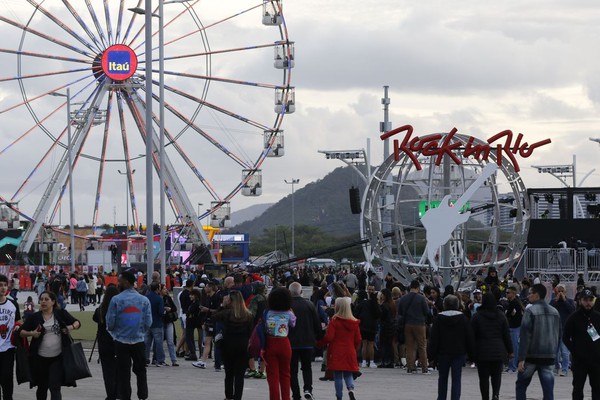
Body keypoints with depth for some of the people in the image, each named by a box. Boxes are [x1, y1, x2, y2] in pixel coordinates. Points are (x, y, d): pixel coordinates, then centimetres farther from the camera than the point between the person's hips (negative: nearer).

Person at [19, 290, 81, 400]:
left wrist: (71, 327, -13)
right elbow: (21, 332, 6)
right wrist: (31, 333, -15)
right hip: (40, 358, 2)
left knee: (55, 387, -10)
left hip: (58, 358, -2)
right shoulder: (35, 317, 3)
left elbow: (77, 323, 9)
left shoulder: (61, 314, 1)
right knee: (42, 387, 14)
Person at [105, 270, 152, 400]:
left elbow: (110, 323, -9)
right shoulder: (144, 300, -3)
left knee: (124, 373, 6)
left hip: (121, 342, -2)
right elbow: (148, 323, -2)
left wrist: (114, 332, 13)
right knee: (140, 371, 18)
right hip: (139, 341, 2)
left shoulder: (116, 300, -12)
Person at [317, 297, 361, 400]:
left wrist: (319, 342, 2)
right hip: (349, 353, 3)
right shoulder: (354, 322, 1)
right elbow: (358, 339, 5)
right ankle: (351, 389, -13)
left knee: (338, 376, 4)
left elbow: (329, 337, -14)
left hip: (336, 353, -3)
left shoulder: (334, 321, -11)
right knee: (348, 374, 13)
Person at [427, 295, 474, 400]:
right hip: (459, 353, 0)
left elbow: (433, 338, -4)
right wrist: (471, 353, 8)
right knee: (456, 379, 0)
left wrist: (432, 354, 1)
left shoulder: (439, 318, -4)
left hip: (443, 353, 1)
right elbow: (469, 337, 0)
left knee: (442, 378, 15)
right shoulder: (462, 318, -2)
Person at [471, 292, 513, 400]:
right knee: (497, 375, 10)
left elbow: (472, 335, -3)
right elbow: (507, 335, 4)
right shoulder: (501, 316, 2)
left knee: (484, 377, 5)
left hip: (482, 352, -2)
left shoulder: (477, 316, -4)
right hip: (498, 351, 2)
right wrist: (510, 350, 11)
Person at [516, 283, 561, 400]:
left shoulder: (530, 310, -9)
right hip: (549, 355, 5)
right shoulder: (554, 312, 10)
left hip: (532, 355, -5)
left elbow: (525, 335, -14)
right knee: (548, 388, 1)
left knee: (521, 385, 10)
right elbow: (558, 335, 15)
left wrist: (521, 358, -14)